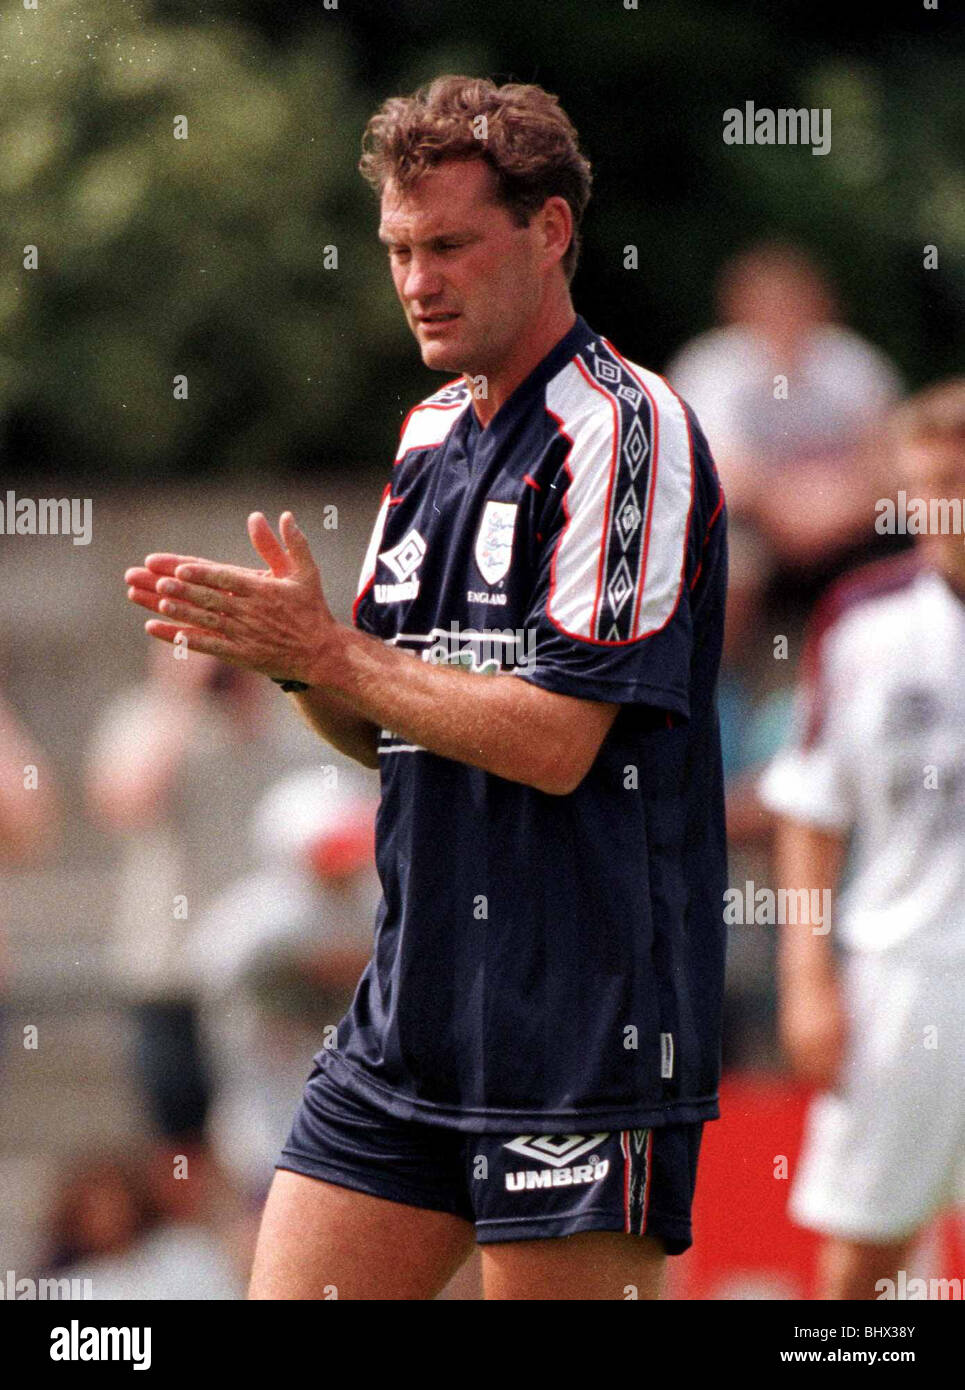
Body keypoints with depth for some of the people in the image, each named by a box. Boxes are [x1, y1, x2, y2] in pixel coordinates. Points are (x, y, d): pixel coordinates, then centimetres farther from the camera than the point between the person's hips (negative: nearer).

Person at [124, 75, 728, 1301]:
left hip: (581, 1029, -8)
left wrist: (322, 652, -13)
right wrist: (286, 651, 0)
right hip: (407, 1012, 8)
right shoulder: (430, 433, 16)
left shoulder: (626, 428, -11)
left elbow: (556, 738, -18)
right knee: (283, 1293, 4)